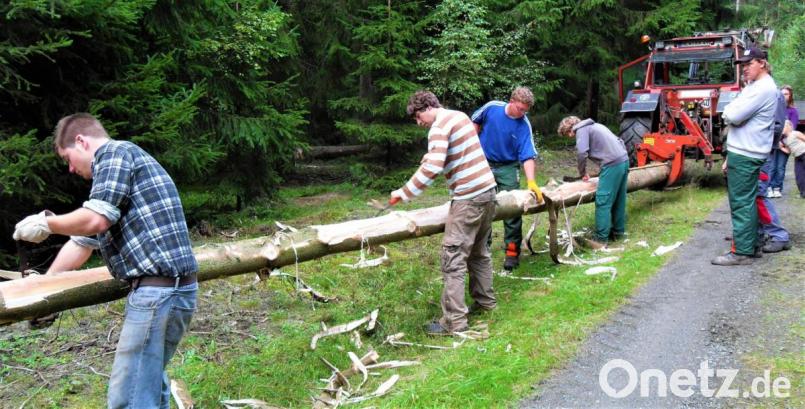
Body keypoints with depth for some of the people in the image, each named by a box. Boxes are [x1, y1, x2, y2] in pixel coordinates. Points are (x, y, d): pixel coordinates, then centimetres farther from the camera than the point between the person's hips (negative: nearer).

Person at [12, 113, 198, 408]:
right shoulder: (114, 169, 26)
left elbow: (96, 220, -17)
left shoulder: (115, 152, -3)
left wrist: (46, 223, 0)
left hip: (159, 289, -10)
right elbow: (83, 242, 31)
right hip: (172, 287, 10)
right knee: (149, 382, 21)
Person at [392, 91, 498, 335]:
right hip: (488, 190, 9)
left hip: (468, 199, -9)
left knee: (454, 259, -6)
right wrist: (432, 157, 16)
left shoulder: (439, 126, -12)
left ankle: (454, 322, -4)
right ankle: (485, 300, 34)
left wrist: (404, 193, -17)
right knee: (479, 251, 22)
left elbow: (432, 168, -24)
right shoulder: (460, 116, 15)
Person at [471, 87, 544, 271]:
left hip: (508, 168, -2)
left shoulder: (524, 125, -17)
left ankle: (512, 251, 9)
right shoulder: (492, 107, -14)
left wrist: (531, 182, -32)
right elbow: (475, 122, 7)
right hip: (484, 164, 2)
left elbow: (528, 157, -21)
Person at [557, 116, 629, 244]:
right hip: (624, 160, 9)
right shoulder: (594, 126, 25)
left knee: (603, 201, -5)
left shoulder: (581, 129, -1)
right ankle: (618, 231, 27)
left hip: (612, 164, -9)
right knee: (619, 199, 17)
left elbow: (582, 153, -14)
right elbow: (619, 141, 26)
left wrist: (583, 173, 1)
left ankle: (601, 238, -3)